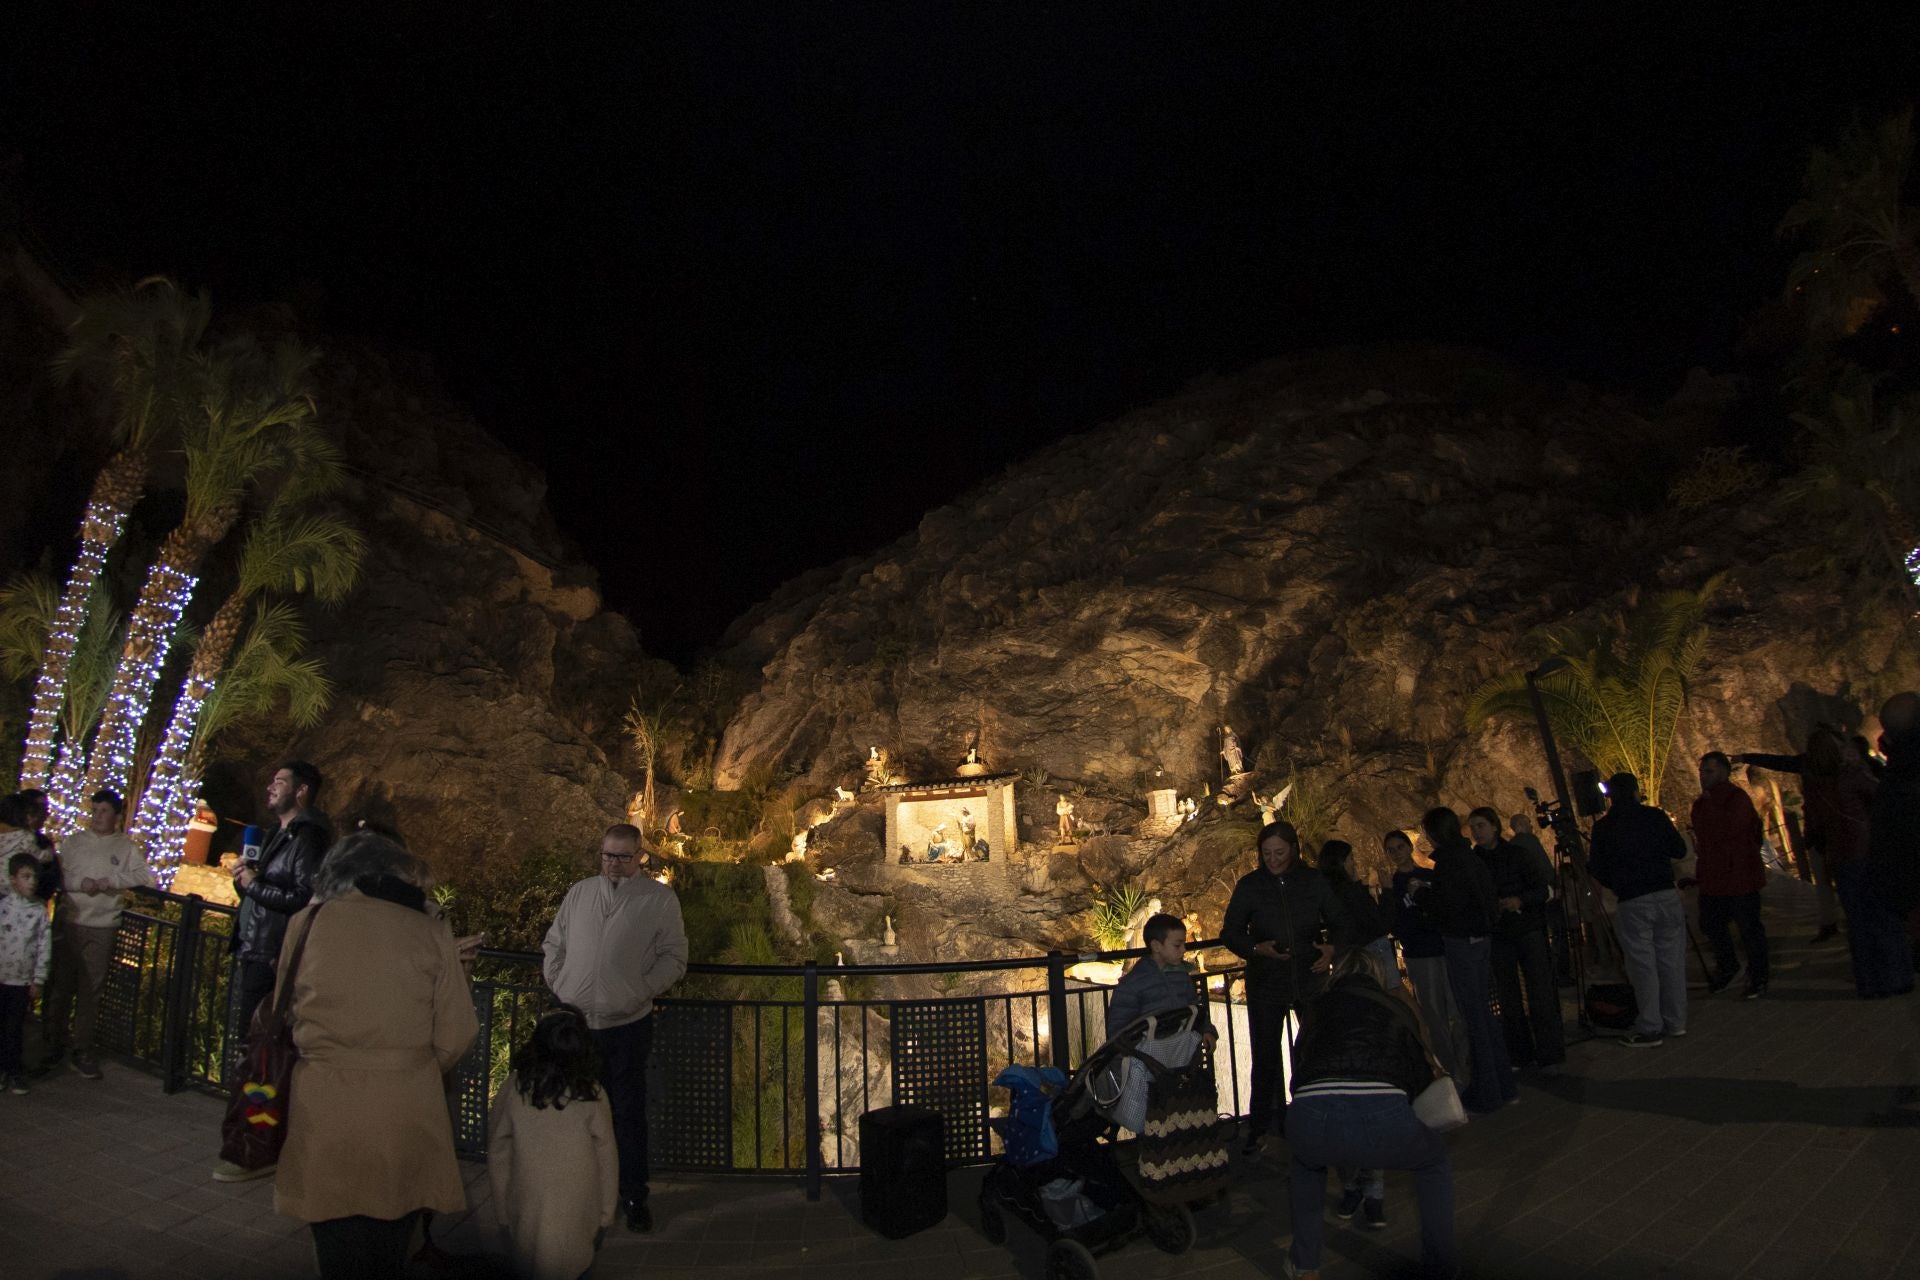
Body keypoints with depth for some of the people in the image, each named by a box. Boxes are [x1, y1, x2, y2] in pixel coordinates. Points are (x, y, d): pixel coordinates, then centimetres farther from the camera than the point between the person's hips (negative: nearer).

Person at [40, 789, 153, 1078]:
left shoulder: (126, 848, 5)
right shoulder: (73, 842, 9)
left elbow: (146, 876, -5)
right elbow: (56, 876, 3)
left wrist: (111, 881, -14)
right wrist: (80, 883, -14)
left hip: (101, 928, -1)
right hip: (68, 923, 1)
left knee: (90, 991, 4)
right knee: (59, 986, 5)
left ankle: (83, 1051, 13)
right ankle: (54, 1046, 18)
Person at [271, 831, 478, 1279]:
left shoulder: (307, 922, -1)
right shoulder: (431, 933, -4)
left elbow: (287, 1011, 13)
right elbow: (455, 1036, -3)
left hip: (324, 1111, 0)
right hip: (407, 1116, 0)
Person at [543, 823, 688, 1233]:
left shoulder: (659, 898, -4)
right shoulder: (579, 893, 8)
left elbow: (674, 957, -3)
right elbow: (553, 945, 16)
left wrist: (640, 992, -11)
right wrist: (557, 985, 4)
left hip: (627, 1024, -4)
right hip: (574, 1022, 4)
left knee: (628, 1113, 3)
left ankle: (634, 1196, 15)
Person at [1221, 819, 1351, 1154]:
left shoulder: (1313, 881, -2)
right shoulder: (1250, 885, -5)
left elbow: (1339, 922, 7)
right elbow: (1230, 933, -1)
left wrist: (1333, 948, -13)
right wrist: (1255, 948, -20)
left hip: (1311, 978, 1)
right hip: (1266, 984, -1)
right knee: (1265, 1057, 2)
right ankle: (1259, 1129, 14)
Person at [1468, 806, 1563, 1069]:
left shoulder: (1517, 854, -4)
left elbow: (1546, 888, -4)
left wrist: (1521, 900, -21)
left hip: (1529, 930, -3)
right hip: (1497, 936, 3)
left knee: (1540, 996, -3)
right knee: (1508, 998, 7)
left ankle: (1550, 1055, 6)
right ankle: (1519, 1056, 16)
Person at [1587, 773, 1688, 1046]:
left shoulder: (1603, 827, 0)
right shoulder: (1655, 816, 3)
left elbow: (1597, 869, 2)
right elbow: (1680, 851, 8)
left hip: (1632, 903, -3)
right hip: (1667, 895, 3)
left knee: (1642, 965, 1)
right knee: (1671, 960, 11)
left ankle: (1650, 1029, 4)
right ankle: (1675, 1021, 19)